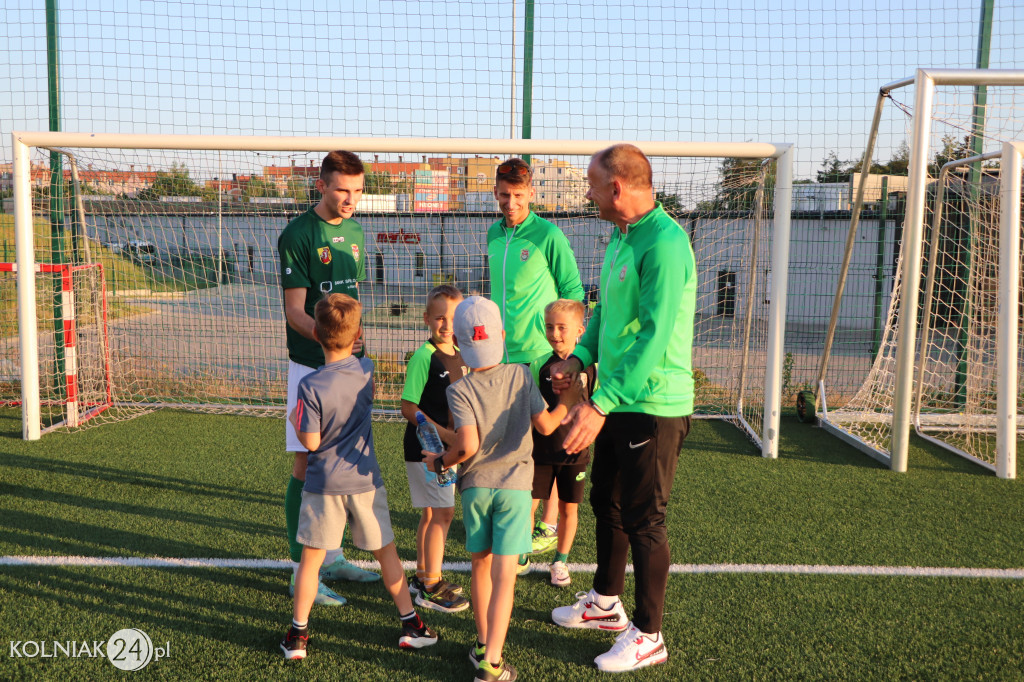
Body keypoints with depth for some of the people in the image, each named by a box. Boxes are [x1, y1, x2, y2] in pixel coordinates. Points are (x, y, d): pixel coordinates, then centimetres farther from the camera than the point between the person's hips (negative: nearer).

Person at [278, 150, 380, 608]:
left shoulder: (354, 232, 12)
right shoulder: (297, 235, -10)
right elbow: (295, 311, -14)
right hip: (310, 366, -7)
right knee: (307, 465, -2)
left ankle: (332, 556, 28)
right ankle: (301, 572, 8)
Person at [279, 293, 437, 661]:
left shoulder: (311, 385, -18)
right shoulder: (366, 369, -5)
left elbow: (311, 442, -15)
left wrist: (295, 420, 5)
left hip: (324, 485, -3)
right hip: (366, 482, 3)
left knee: (311, 559, 11)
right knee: (387, 553, 15)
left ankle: (297, 635, 20)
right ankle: (411, 625, 23)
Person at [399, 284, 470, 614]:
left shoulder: (461, 356, 7)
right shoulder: (423, 357, -16)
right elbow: (408, 407, -17)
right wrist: (444, 433, -21)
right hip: (424, 446, -8)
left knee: (432, 511, 15)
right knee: (443, 512, -7)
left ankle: (422, 575, 29)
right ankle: (430, 587, 4)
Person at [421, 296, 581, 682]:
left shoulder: (459, 390, -10)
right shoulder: (521, 375, -4)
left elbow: (467, 445, -21)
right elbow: (545, 425, -2)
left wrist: (440, 462, -2)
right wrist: (568, 401, 16)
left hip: (475, 485, 1)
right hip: (515, 484, 0)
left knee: (480, 565, 19)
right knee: (504, 577, 0)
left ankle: (483, 643, 31)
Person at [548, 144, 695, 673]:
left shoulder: (664, 243, -22)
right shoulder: (620, 237, 10)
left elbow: (654, 337, -29)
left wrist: (600, 404, -31)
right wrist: (580, 357, 5)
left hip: (653, 405, -10)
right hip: (616, 402, 10)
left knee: (643, 521, 3)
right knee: (606, 504, 21)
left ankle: (648, 636, 20)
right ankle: (605, 602, 41)